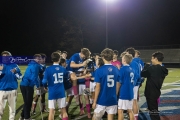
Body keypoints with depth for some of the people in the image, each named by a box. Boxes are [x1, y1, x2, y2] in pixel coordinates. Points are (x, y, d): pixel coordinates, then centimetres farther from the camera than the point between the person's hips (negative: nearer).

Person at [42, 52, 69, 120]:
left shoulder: (48, 69, -12)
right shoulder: (63, 69, 1)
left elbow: (44, 81, -13)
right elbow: (66, 79, 16)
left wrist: (46, 86, 8)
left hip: (52, 92, -3)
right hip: (61, 92, 3)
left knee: (51, 111, 3)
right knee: (63, 110, 13)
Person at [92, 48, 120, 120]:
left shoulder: (99, 70, -12)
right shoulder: (116, 70, 1)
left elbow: (98, 87, -11)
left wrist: (95, 101, -3)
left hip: (102, 100, -3)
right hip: (113, 100, 4)